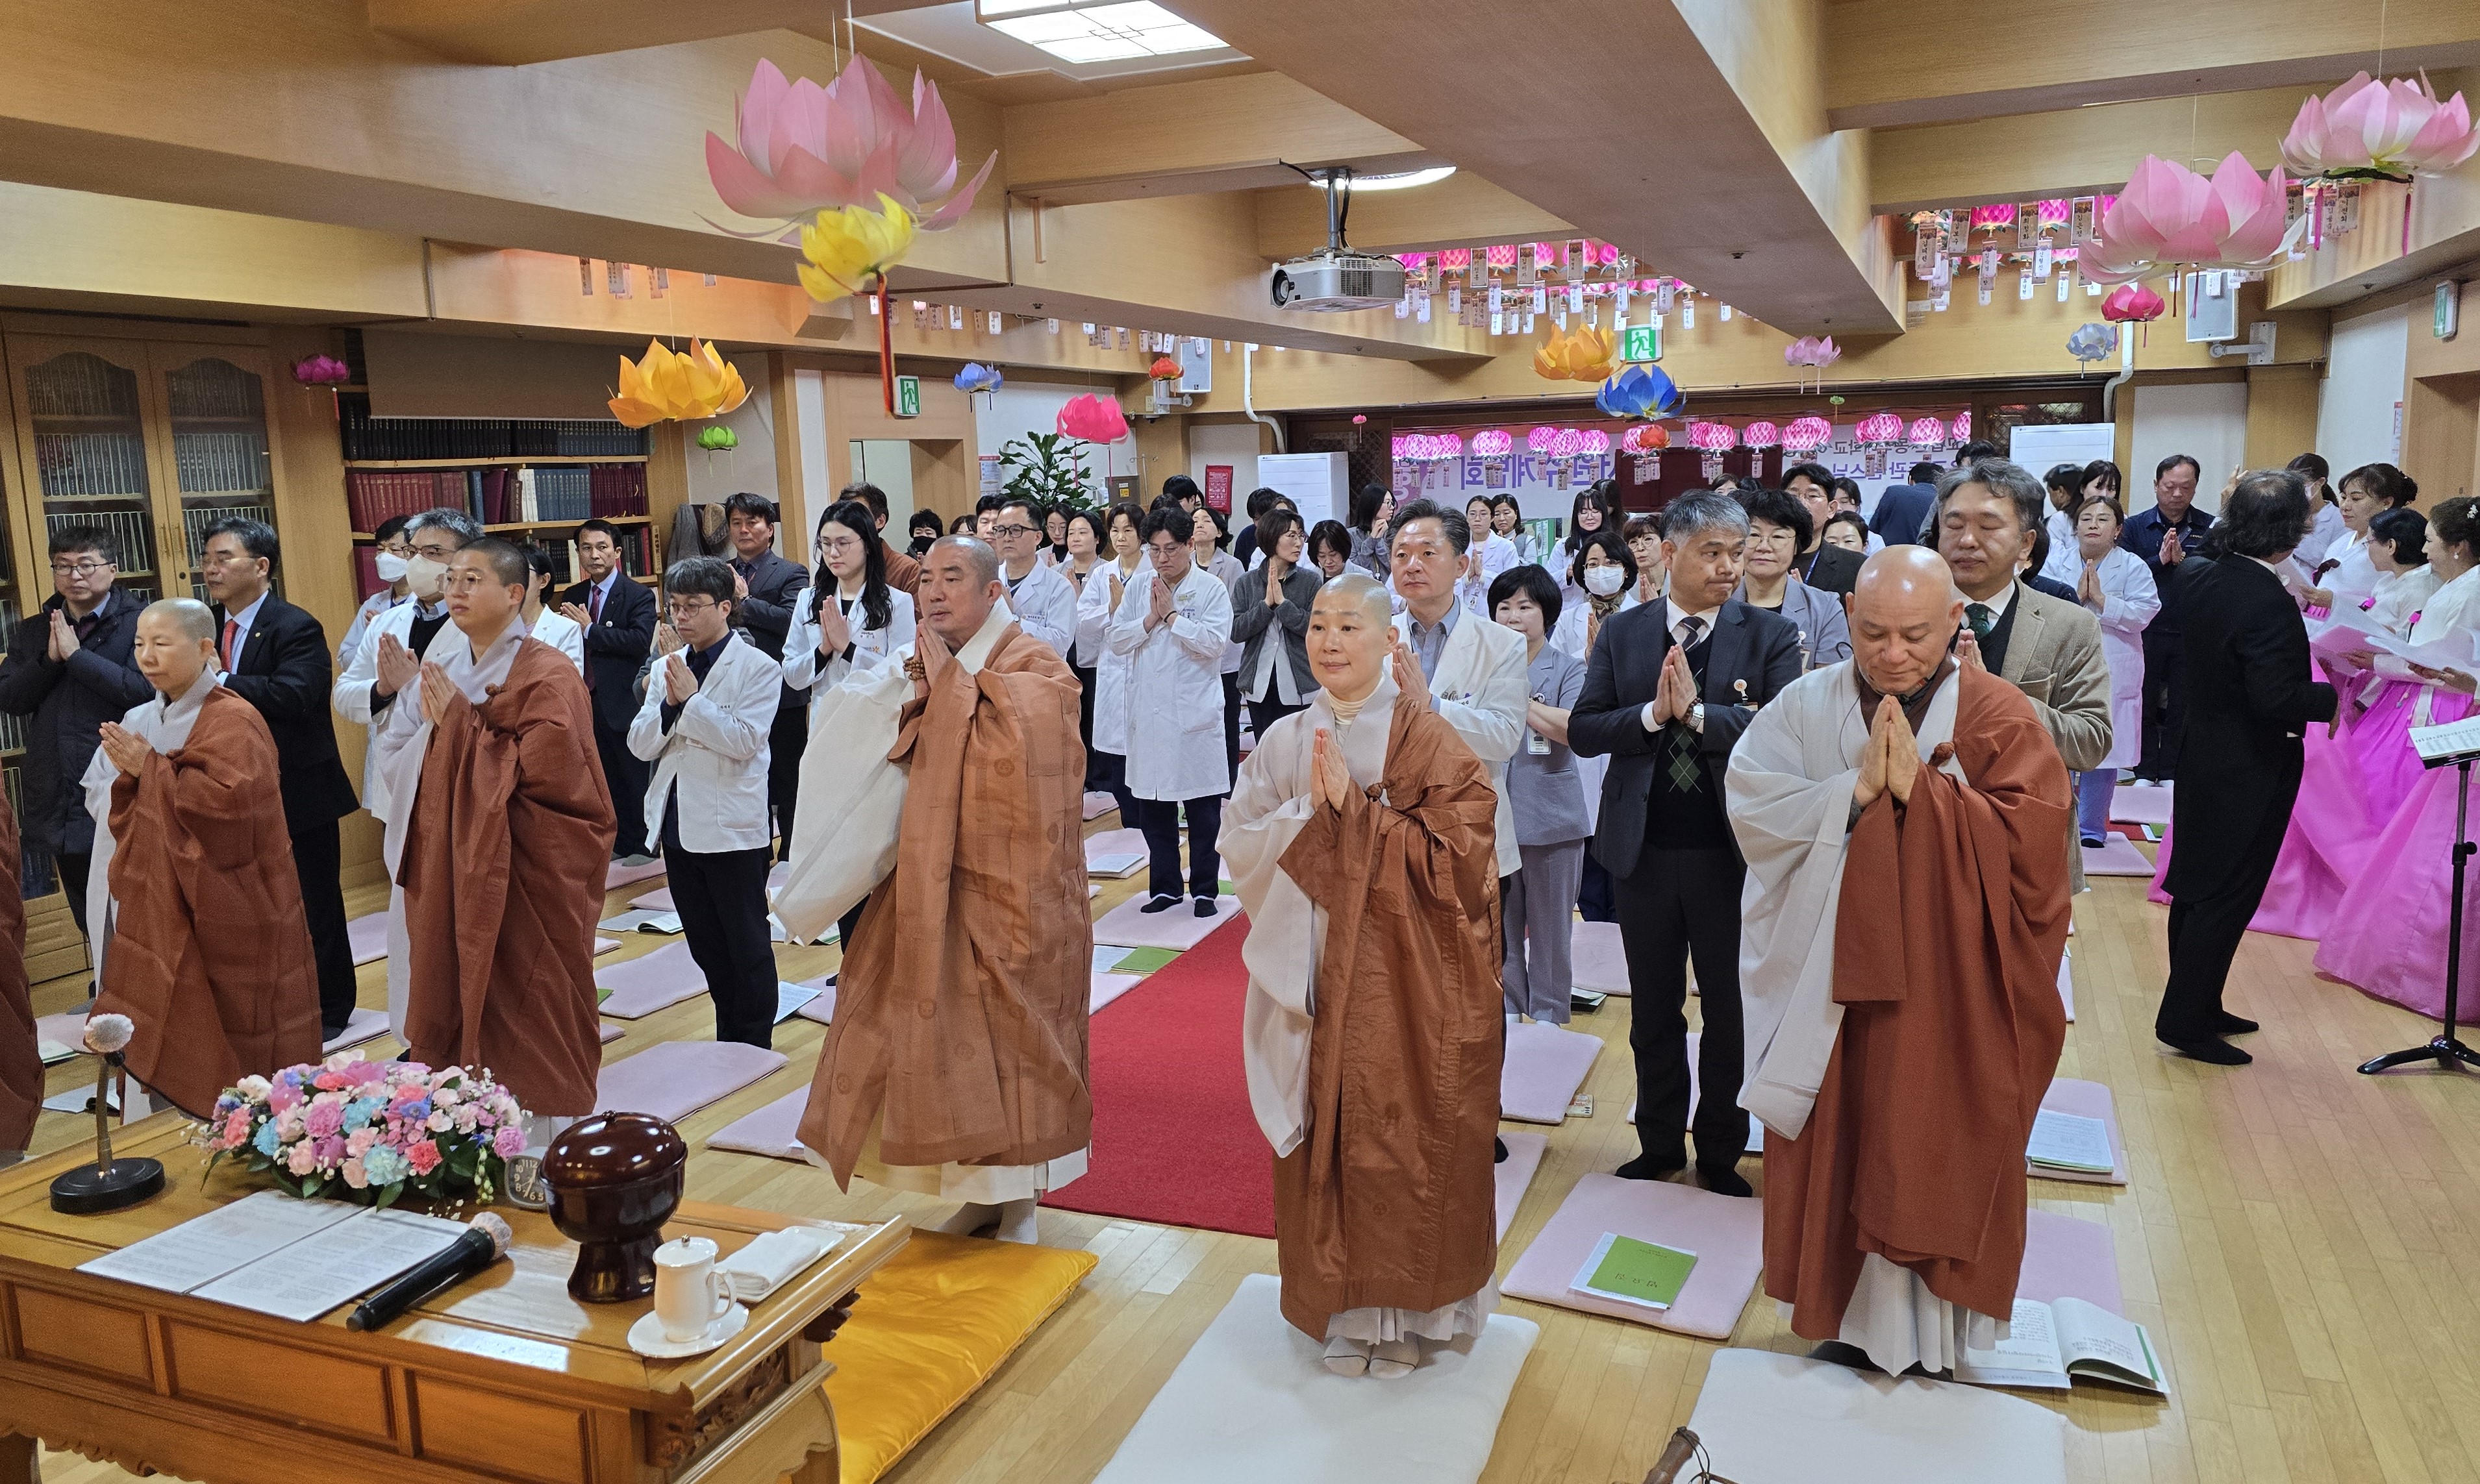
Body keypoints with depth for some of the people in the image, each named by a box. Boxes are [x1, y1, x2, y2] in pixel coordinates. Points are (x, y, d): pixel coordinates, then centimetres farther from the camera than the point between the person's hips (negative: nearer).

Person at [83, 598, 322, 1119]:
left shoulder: (233, 721, -14)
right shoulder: (147, 720, 11)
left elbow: (225, 804, -28)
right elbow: (129, 819, 13)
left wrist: (151, 769, -18)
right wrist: (132, 778, -7)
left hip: (222, 916, -8)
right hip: (164, 910, 8)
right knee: (172, 1050, 12)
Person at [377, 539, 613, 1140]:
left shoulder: (546, 676, -10)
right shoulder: (440, 669, 11)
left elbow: (542, 772, -20)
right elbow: (398, 764, 11)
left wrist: (461, 724, -18)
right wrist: (407, 703, -4)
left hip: (523, 878, -6)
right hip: (447, 868, 6)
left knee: (524, 1008, 2)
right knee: (453, 1000, 10)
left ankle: (539, 1131, 14)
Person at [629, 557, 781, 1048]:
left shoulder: (757, 668, -8)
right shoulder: (666, 667, 8)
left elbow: (744, 741, -19)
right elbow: (641, 745, 4)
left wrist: (692, 698, -18)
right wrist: (669, 704, -13)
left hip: (732, 828, -6)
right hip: (678, 824, 6)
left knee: (746, 943, 6)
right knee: (704, 944, 15)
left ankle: (754, 1043, 18)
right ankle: (726, 1037, 28)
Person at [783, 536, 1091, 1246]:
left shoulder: (1037, 669, -9)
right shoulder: (921, 664, 10)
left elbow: (1006, 751, -25)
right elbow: (883, 757, 6)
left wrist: (950, 682, -16)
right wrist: (916, 699, -10)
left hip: (1009, 893, -6)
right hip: (932, 884, 6)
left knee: (1009, 1040, 2)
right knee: (942, 1035, 9)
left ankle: (1019, 1202, 17)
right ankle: (978, 1194, 24)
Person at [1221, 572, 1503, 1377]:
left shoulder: (1428, 741, -6)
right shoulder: (1284, 743, 5)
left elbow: (1455, 856, -13)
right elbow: (1246, 849, -1)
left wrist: (1355, 810, -19)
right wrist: (1313, 812, -18)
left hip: (1407, 980, -3)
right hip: (1312, 971, 3)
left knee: (1406, 1138, 5)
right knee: (1325, 1140, 8)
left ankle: (1407, 1306, 24)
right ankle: (1341, 1306, 25)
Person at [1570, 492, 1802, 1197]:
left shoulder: (1770, 635, -2)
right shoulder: (1622, 634, 3)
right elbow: (1583, 731, -3)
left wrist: (1696, 712, -22)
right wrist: (1651, 714, -18)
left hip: (1730, 853, -2)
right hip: (1644, 849, 2)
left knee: (1731, 1009, 9)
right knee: (1654, 1010, 14)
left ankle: (1721, 1153, 26)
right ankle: (1660, 1145, 30)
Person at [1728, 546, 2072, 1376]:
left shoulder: (1997, 718, -5)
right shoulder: (1804, 707, 0)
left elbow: (2029, 838, -15)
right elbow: (1752, 810, -10)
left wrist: (1919, 790, -21)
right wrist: (1855, 791, -21)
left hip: (1947, 990, -2)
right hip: (1827, 978, 2)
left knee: (1931, 1154, 8)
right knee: (1835, 1152, 11)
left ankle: (1925, 1324, 27)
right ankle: (1847, 1316, 29)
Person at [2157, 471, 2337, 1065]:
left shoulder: (2210, 581, 3)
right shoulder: (2269, 603, -24)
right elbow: (2275, 697, -28)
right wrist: (2340, 693, -15)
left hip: (2205, 763, 9)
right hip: (2250, 773, -9)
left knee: (2197, 892, 16)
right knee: (2226, 900, 1)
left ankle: (2197, 1007, 29)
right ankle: (2185, 1021, 8)